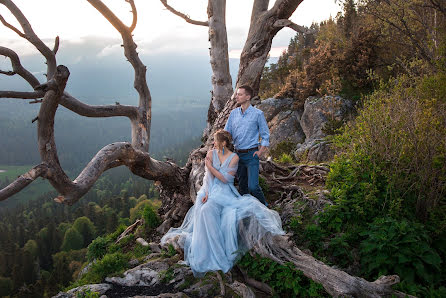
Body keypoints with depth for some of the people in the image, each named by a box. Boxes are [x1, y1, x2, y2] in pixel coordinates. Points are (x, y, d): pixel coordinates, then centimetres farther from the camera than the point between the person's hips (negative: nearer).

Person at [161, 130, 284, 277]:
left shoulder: (234, 157, -1)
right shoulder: (211, 153, 5)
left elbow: (225, 179, -8)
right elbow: (209, 176, -2)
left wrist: (210, 166, -11)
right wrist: (207, 193, -16)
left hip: (226, 191, -1)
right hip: (211, 189, 1)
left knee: (230, 215, -30)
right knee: (206, 211, -29)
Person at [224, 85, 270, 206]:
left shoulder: (258, 114, -5)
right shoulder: (234, 113, 8)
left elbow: (265, 135, 0)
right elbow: (227, 132, 11)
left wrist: (260, 152, -7)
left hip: (251, 155, -5)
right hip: (238, 154, 5)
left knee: (252, 186, -11)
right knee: (242, 186, 12)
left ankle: (264, 206, 11)